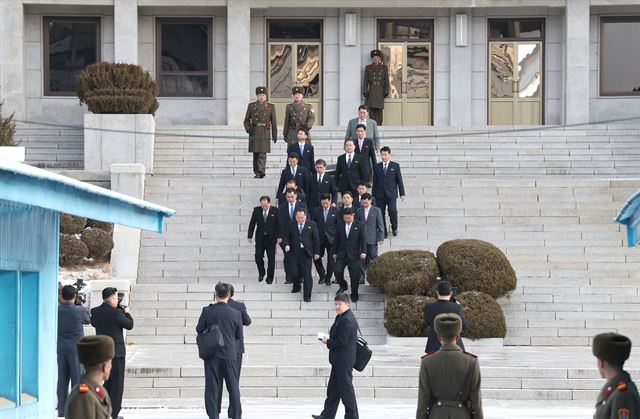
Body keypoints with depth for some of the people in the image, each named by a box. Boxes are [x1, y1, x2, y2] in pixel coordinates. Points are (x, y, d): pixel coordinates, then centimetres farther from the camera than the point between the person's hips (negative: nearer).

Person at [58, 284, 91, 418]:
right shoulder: (80, 310, -12)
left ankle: (62, 411, 11)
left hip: (60, 350, 3)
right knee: (77, 379, 3)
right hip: (76, 349, -3)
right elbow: (88, 320, 6)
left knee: (62, 380, 9)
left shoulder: (56, 310, -5)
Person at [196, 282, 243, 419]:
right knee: (233, 387, 11)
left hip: (212, 355, -1)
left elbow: (199, 329, 0)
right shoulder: (236, 314, -5)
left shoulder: (207, 311, -8)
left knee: (211, 387, 4)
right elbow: (239, 336, 4)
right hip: (230, 354, 1)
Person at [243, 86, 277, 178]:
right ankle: (256, 172, 13)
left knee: (262, 153, -12)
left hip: (265, 133, -2)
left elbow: (274, 122, 8)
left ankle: (261, 172, -19)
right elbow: (246, 120, 12)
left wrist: (275, 135, 5)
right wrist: (247, 128, -7)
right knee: (256, 153, 6)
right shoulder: (251, 106, 8)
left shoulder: (270, 107, 7)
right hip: (254, 132, 2)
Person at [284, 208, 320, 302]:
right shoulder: (291, 225, 4)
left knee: (307, 275, -4)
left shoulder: (311, 225, 0)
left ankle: (307, 296, 3)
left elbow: (316, 239, 3)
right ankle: (297, 286, 34)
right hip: (295, 252, 2)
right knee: (295, 272, 2)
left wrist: (316, 252, 1)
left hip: (306, 253, -2)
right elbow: (286, 236, 11)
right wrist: (286, 244, -10)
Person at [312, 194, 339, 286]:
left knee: (331, 259, 3)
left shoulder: (335, 211, -3)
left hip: (331, 239, -1)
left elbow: (339, 225, 0)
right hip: (319, 238, 1)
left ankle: (328, 278, 17)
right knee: (316, 258, 1)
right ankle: (322, 275, 24)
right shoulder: (316, 211, 2)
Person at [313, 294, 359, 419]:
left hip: (344, 361, -11)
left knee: (346, 388, -2)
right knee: (333, 389, 14)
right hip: (339, 361, 11)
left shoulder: (347, 320, -20)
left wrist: (328, 342, -11)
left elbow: (341, 341, -24)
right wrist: (328, 339, 4)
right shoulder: (341, 317, 14)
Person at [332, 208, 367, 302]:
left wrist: (363, 252, -16)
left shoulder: (359, 225, -4)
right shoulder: (340, 225, 4)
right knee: (337, 271, -11)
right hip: (342, 254, 2)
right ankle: (343, 286, 17)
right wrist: (334, 252, 10)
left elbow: (363, 239, -5)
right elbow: (336, 240, 10)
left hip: (354, 255, -2)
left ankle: (354, 294, 18)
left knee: (354, 275, 2)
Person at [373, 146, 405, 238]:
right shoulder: (377, 167, 10)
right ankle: (384, 232, 10)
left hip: (391, 193, -2)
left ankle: (394, 228, 7)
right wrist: (373, 195, 9)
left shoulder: (395, 166, 6)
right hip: (380, 194, 2)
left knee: (392, 211, -16)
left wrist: (402, 193, 1)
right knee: (381, 213, -1)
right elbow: (374, 182, 11)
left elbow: (399, 180, 5)